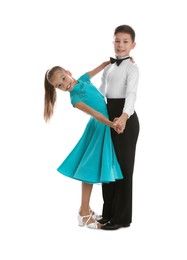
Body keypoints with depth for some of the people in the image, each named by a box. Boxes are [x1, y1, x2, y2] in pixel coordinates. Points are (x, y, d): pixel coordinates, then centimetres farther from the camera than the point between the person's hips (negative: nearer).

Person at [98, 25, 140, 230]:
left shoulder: (131, 67, -11)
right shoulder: (108, 67, 15)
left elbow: (131, 94, -26)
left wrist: (124, 116, -42)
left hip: (125, 119, -8)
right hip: (109, 116, 8)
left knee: (123, 166, -4)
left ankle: (122, 217, 3)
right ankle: (109, 212, 23)